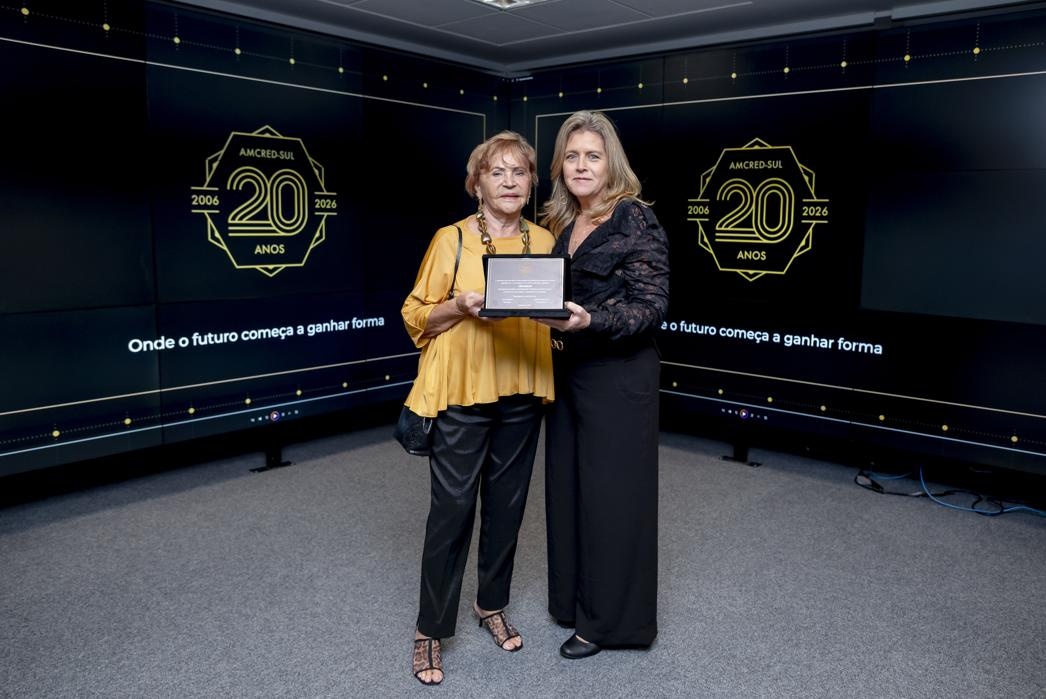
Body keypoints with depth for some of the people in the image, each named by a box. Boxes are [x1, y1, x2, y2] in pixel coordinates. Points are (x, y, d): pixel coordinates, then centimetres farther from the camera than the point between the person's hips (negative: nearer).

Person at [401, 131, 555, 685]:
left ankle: (492, 605, 34)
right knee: (452, 508, -1)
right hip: (462, 392, -4)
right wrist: (462, 305, -20)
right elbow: (416, 315, -3)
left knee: (506, 504, 13)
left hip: (522, 393, 4)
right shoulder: (451, 239, -4)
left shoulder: (543, 240, 8)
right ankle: (430, 631, 15)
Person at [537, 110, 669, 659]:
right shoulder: (560, 223, 11)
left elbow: (651, 305, -15)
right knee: (566, 485, 13)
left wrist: (589, 321, -29)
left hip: (617, 377, -7)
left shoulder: (635, 219, -10)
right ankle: (573, 598, 33)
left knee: (611, 491, 3)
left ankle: (608, 618, 21)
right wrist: (548, 320, -1)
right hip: (566, 372, 7)